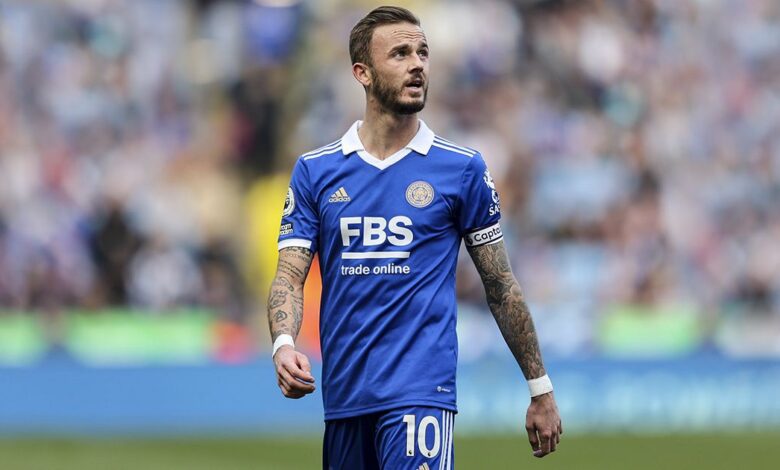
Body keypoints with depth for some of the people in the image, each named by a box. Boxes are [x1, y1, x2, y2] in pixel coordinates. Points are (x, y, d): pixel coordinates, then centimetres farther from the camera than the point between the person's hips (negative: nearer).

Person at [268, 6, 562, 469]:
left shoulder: (463, 169, 3)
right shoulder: (314, 171, 7)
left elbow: (501, 287, 7)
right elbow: (290, 275, 2)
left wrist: (541, 391, 9)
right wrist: (284, 347, -19)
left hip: (420, 391, -3)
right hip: (343, 393, 3)